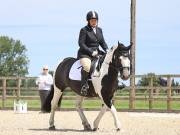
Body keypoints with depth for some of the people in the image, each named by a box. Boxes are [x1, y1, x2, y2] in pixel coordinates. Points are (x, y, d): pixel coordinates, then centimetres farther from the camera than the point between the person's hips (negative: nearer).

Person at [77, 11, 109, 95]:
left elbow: (102, 42, 19)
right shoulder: (84, 30, -5)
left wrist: (106, 49, -1)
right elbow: (81, 44, -11)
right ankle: (84, 85, -28)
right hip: (84, 54, -7)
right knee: (87, 66, -36)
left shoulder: (99, 30, 15)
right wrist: (91, 52, -19)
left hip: (96, 53, 7)